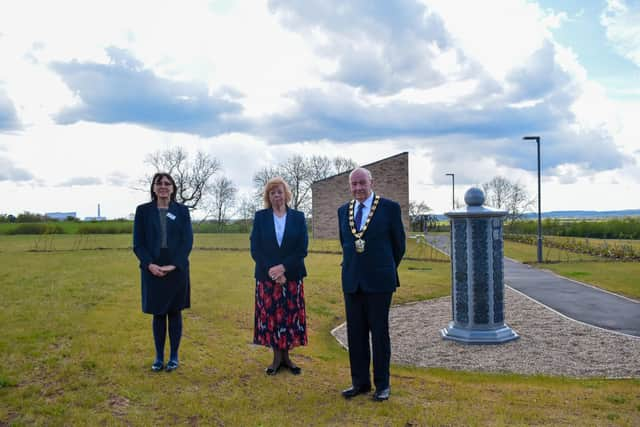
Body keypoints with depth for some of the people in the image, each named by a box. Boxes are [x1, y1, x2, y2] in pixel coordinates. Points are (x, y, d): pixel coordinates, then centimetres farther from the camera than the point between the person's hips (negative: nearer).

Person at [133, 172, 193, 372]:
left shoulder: (182, 211, 3)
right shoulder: (143, 210, 3)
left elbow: (188, 241, -3)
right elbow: (138, 243, 0)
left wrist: (174, 265, -14)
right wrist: (149, 264, -14)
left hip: (177, 269, 0)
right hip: (153, 270, 0)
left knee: (174, 312, 7)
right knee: (158, 314, 7)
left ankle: (174, 356, 17)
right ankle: (159, 357, 19)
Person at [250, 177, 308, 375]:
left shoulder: (298, 217, 3)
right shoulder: (260, 217, 3)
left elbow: (302, 249, -2)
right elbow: (255, 249, -2)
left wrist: (283, 267, -14)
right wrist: (271, 271, -12)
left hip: (291, 276, 0)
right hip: (267, 276, 0)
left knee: (290, 315, 3)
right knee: (270, 315, 3)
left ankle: (286, 356, 16)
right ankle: (276, 357, 14)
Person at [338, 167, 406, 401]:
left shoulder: (389, 207, -3)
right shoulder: (343, 211, 9)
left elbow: (399, 244, 5)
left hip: (378, 282, -4)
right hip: (352, 282, 4)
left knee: (379, 332, 3)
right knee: (355, 333, 7)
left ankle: (382, 384, 14)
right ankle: (360, 382, 19)